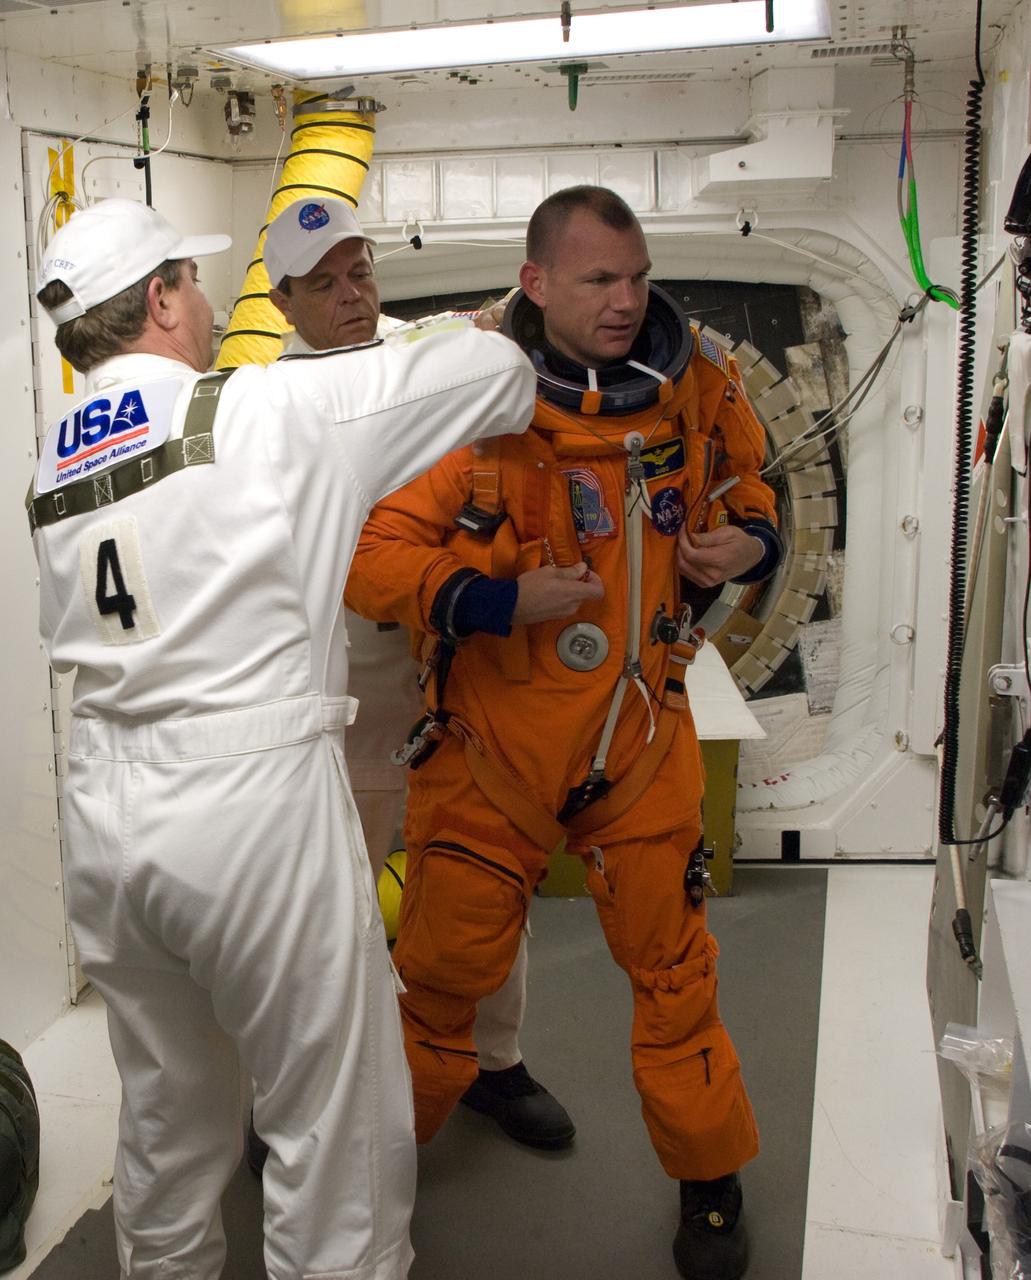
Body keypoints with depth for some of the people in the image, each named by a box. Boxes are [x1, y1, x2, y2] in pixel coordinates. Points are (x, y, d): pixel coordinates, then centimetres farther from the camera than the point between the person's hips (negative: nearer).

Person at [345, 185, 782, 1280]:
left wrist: (749, 543, -6)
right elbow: (366, 554, -17)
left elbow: (741, 486, 16)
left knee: (672, 960, 11)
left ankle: (709, 1177, 36)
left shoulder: (697, 382, -3)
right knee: (444, 963, 11)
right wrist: (499, 601, -25)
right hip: (490, 738, -2)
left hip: (640, 736, 2)